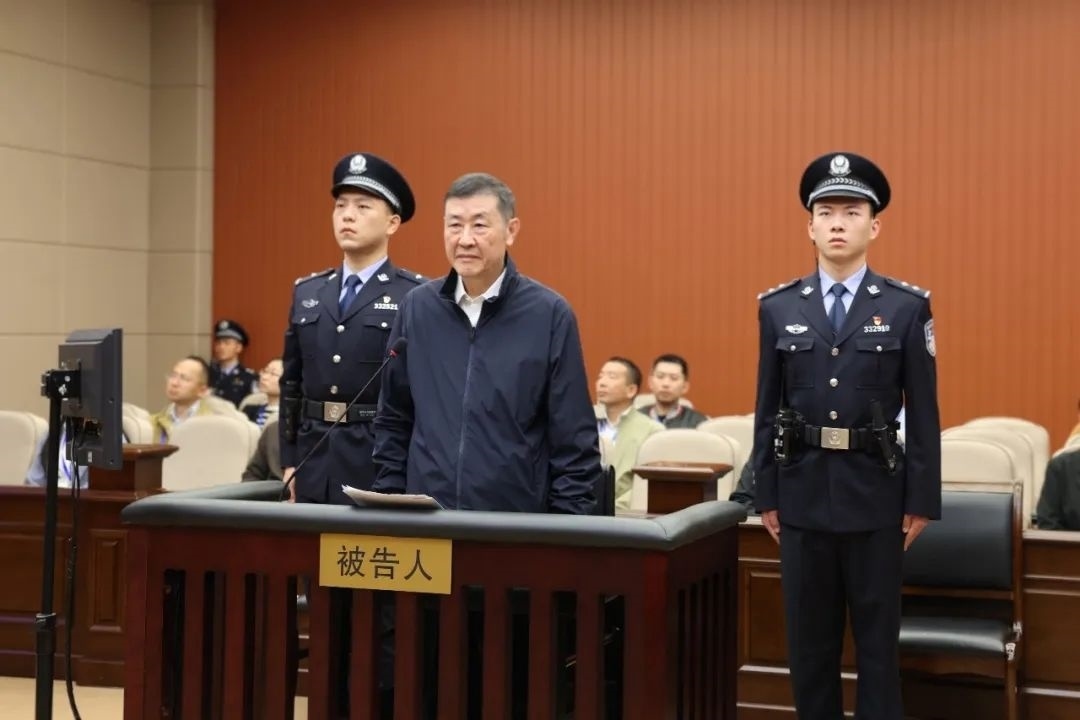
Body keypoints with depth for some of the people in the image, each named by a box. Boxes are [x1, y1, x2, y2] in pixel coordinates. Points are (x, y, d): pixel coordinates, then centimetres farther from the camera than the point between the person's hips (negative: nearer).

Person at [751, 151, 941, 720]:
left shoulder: (907, 307, -1)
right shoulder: (778, 308, 4)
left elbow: (923, 413, -1)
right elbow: (767, 411, 6)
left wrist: (922, 501, -4)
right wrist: (766, 495, 4)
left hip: (874, 493, -2)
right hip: (803, 492, 2)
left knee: (876, 636, 5)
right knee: (809, 636, 10)